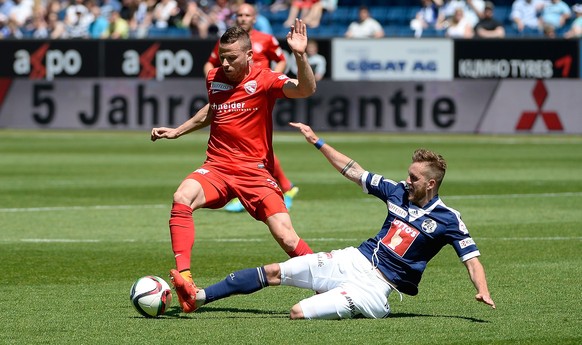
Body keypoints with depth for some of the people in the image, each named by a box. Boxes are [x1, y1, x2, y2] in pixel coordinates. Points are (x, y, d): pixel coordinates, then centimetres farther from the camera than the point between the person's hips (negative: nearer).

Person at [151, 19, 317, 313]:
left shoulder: (263, 81, -8)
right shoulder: (214, 79, 8)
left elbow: (306, 90, -24)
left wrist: (300, 56, -39)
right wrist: (177, 131, 29)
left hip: (255, 171, -3)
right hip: (217, 167, 3)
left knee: (286, 238, -14)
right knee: (182, 198, -28)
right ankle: (184, 280, -33)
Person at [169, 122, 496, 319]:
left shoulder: (447, 220, -9)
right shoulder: (398, 192, 6)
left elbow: (471, 257, -10)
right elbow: (354, 172, 14)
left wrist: (482, 290, -30)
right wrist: (318, 142, 15)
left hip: (374, 287, -6)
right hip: (353, 260, 6)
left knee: (300, 312, -27)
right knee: (274, 271, 2)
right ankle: (199, 297, 5)